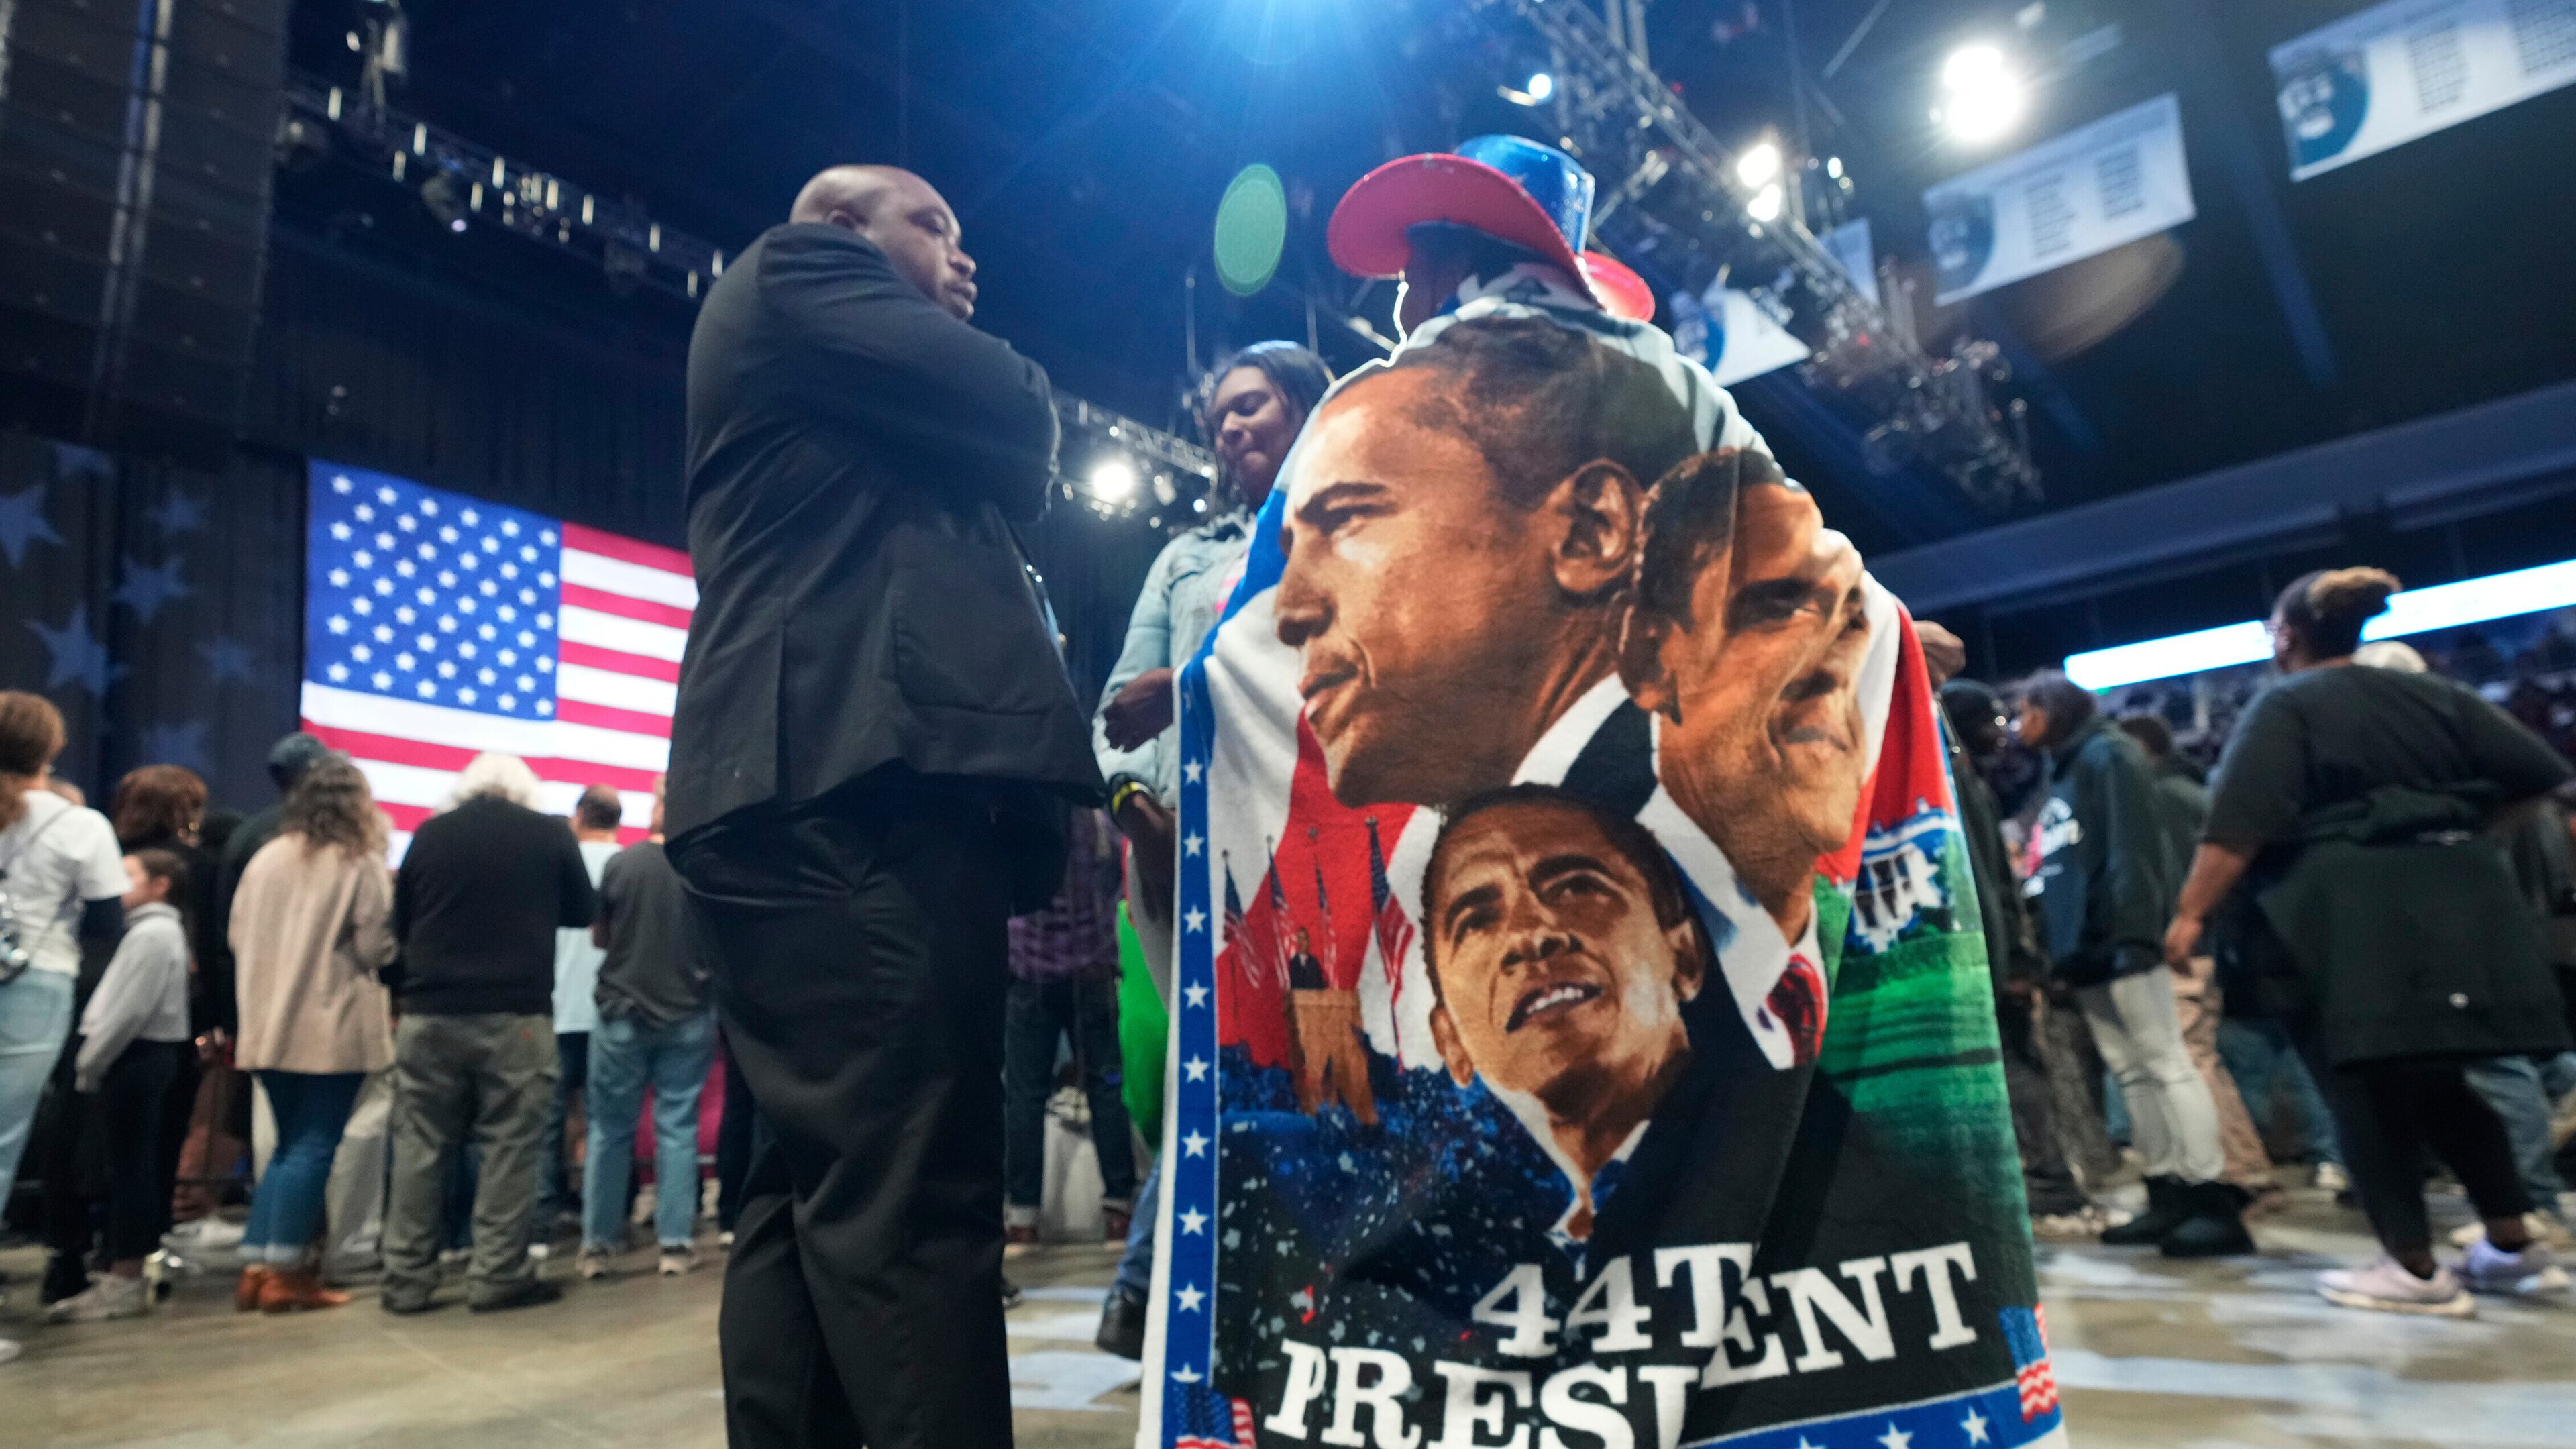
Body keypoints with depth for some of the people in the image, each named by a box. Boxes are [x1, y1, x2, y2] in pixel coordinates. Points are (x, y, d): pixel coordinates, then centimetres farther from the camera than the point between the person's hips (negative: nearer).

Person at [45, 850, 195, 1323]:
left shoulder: (152, 933, -14)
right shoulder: (153, 929, 19)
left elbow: (130, 1010, -20)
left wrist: (87, 1066, -13)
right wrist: (92, 1061, 13)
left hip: (135, 1058, -10)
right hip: (144, 1058, 10)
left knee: (130, 1165, -7)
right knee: (137, 1164, 12)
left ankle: (124, 1282, -3)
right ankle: (127, 1272, 19)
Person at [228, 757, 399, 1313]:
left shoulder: (265, 858, 7)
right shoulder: (361, 863, -9)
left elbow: (238, 938, 12)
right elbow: (375, 949, -10)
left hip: (269, 1026, 6)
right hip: (334, 1028, -6)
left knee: (289, 1144, 16)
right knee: (314, 1147, 1)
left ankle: (255, 1269, 14)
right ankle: (285, 1273, 2)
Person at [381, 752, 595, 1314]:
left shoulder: (430, 833, 5)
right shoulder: (550, 833, -1)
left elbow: (400, 923, 15)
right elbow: (582, 911, 11)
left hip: (430, 1012, 3)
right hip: (517, 1015, -3)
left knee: (420, 1146, 9)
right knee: (509, 1147, 3)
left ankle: (406, 1278, 13)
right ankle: (498, 1275, 5)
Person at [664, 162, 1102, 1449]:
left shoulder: (863, 419, 35)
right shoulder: (790, 271, 10)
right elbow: (1014, 420, -1)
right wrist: (992, 364, 19)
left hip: (820, 788, 10)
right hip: (851, 788, -10)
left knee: (817, 1196, 8)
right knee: (909, 1199, -15)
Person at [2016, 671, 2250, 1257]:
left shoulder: (2108, 756, -3)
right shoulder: (2059, 775, 21)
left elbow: (2135, 845, -15)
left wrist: (2135, 931, -24)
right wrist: (2060, 950, 13)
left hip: (2119, 944, -9)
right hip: (2086, 951, 9)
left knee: (2166, 1064, -7)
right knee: (2132, 1073, 9)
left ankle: (2214, 1204, -4)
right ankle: (2168, 1197, 14)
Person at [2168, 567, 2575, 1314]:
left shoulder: (2285, 707, -3)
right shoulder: (2434, 694, 16)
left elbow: (2239, 826, -15)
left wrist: (2191, 912, -12)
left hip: (2346, 918, -7)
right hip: (2454, 907, 7)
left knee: (2365, 1090, 1)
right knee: (2437, 1083, 19)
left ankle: (2416, 1270, 4)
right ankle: (2515, 1245, 24)